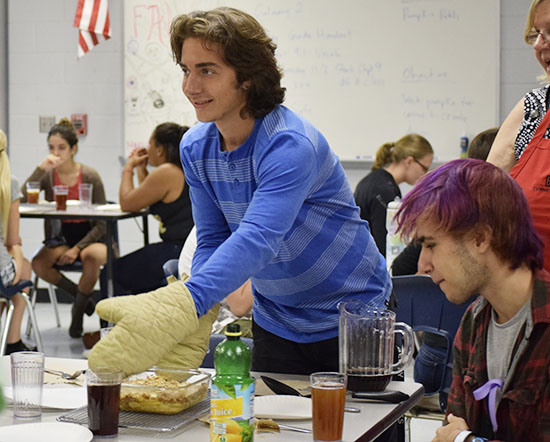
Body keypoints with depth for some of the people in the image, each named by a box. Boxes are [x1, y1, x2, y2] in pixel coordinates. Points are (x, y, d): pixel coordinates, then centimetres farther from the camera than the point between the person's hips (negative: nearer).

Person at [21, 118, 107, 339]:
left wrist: (78, 249, -19)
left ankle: (78, 309, -10)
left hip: (90, 238, -3)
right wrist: (41, 169, -24)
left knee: (91, 257, -37)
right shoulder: (47, 175, -2)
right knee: (38, 263, -27)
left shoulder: (89, 176, -9)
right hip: (60, 238, 3)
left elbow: (101, 224, -8)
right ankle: (79, 295, -1)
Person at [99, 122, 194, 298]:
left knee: (110, 275, 3)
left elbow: (126, 203, -7)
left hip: (177, 252, -10)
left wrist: (128, 168, 6)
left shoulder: (165, 172, -15)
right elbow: (146, 200, 23)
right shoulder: (184, 171, 15)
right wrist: (141, 169, 23)